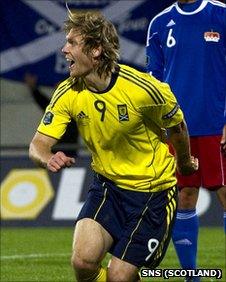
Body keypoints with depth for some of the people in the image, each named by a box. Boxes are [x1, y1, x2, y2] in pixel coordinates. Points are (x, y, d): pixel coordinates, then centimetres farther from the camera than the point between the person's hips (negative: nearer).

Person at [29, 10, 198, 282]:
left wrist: (184, 163, 17)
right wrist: (49, 159, -36)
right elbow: (38, 143, -11)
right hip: (107, 185, 3)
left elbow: (176, 126, -2)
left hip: (153, 190, -3)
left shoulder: (144, 89, -21)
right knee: (84, 260, -21)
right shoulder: (67, 94, -9)